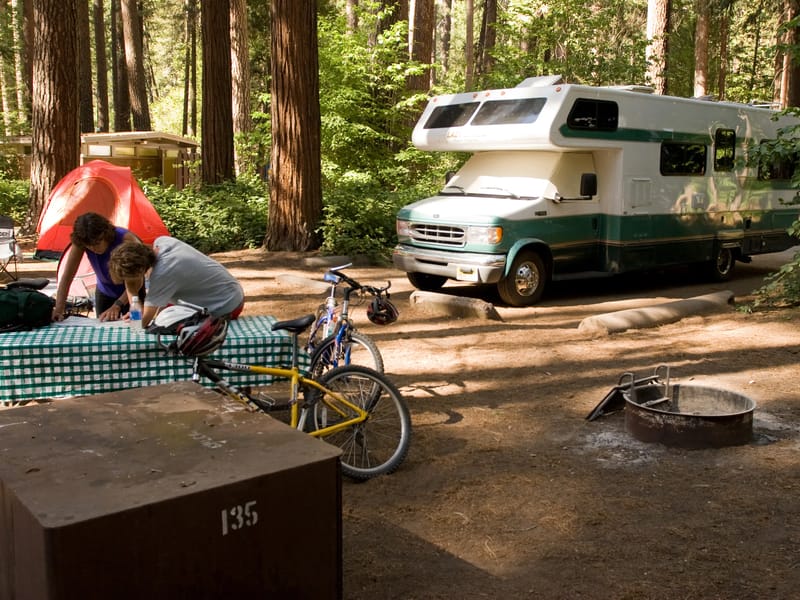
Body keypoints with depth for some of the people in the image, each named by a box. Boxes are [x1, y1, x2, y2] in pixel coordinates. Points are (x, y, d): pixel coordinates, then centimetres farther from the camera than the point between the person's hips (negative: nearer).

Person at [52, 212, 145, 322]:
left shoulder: (126, 239, -33)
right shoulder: (80, 244, -22)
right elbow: (67, 276, -23)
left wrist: (117, 306, -42)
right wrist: (59, 309, -33)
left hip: (130, 293, -3)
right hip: (104, 292, 3)